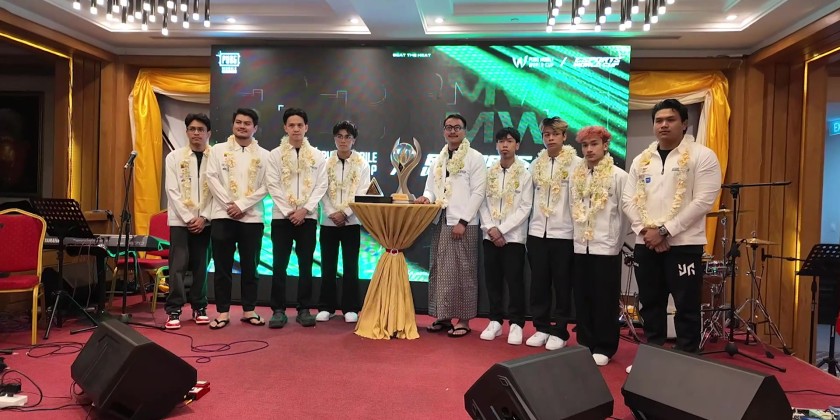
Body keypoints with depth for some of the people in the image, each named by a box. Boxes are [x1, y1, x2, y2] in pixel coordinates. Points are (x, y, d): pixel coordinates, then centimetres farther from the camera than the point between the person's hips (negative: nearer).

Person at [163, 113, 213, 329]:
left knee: (200, 266, 6)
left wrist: (204, 217, -10)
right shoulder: (174, 157, 4)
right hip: (180, 219, -1)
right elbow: (172, 191, -3)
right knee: (178, 265, -5)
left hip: (204, 221, 1)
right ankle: (174, 310, 1)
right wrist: (188, 218, -11)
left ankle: (199, 307, 17)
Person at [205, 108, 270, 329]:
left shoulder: (263, 155, 7)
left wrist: (242, 205, -11)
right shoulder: (218, 150, 8)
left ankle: (249, 310, 16)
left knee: (250, 266, 6)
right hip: (223, 215, 0)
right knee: (223, 266, 3)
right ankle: (222, 312, 11)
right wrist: (229, 205, -10)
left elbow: (265, 187, -1)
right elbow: (212, 179, 0)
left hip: (252, 217, 0)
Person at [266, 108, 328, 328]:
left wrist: (305, 209, -10)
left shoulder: (316, 155, 7)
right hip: (282, 216, -1)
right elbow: (273, 186, -1)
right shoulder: (275, 154, 5)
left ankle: (304, 310, 10)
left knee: (306, 264, 3)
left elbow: (321, 186, 1)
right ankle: (278, 310, 6)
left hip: (307, 216, 1)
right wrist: (288, 211, -10)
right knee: (279, 264, -1)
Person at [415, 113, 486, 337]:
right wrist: (426, 198, -6)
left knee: (463, 272, -1)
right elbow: (431, 187, 18)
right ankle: (442, 317, 16)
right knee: (439, 270, 7)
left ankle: (464, 320, 7)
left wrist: (463, 221, -14)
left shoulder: (475, 158, -1)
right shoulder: (438, 160, 16)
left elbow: (478, 193, -8)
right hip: (440, 222, 6)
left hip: (463, 224, -6)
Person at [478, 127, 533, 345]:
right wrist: (490, 228, -8)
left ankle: (516, 324, 10)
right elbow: (484, 204, 7)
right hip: (490, 235, 4)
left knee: (514, 280, -1)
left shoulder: (525, 173, -2)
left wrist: (501, 229, -13)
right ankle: (495, 321, 19)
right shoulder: (489, 173, 8)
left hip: (513, 236, -3)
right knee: (492, 280, 8)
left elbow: (525, 207, -7)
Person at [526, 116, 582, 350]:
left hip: (563, 233, -4)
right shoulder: (536, 164, 11)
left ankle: (560, 332, 13)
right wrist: (530, 226, 12)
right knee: (539, 283, 8)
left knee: (562, 284, 4)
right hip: (537, 231, 4)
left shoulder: (576, 163, -3)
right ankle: (541, 328, 19)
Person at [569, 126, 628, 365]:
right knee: (583, 298, 10)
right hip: (580, 246, 4)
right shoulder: (576, 175, 9)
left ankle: (604, 348, 13)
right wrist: (578, 235, 8)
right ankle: (585, 343, 22)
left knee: (605, 300, 3)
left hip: (606, 247, -4)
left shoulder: (619, 175, -5)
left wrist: (616, 242, -2)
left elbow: (624, 212, -3)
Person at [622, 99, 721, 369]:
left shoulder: (702, 156, -3)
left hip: (684, 243, -5)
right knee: (650, 304, 12)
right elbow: (628, 199, 9)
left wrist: (664, 231, -15)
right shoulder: (641, 160, 12)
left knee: (686, 308, 1)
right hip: (645, 244, 5)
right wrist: (645, 230, -8)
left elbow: (703, 201, -12)